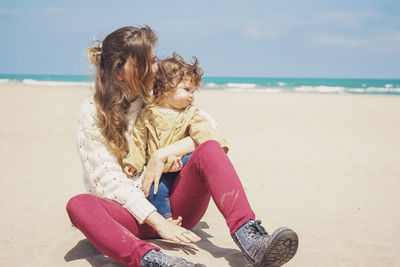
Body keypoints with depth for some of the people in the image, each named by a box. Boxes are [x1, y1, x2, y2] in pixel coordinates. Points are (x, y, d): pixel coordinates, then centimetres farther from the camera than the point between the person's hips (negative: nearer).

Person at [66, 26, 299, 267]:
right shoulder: (92, 113, -3)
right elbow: (108, 180, -11)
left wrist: (162, 155, -17)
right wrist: (158, 222, -23)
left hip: (173, 206, 2)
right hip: (134, 214, -1)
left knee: (209, 150, -25)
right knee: (79, 205, -32)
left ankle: (250, 239, -43)